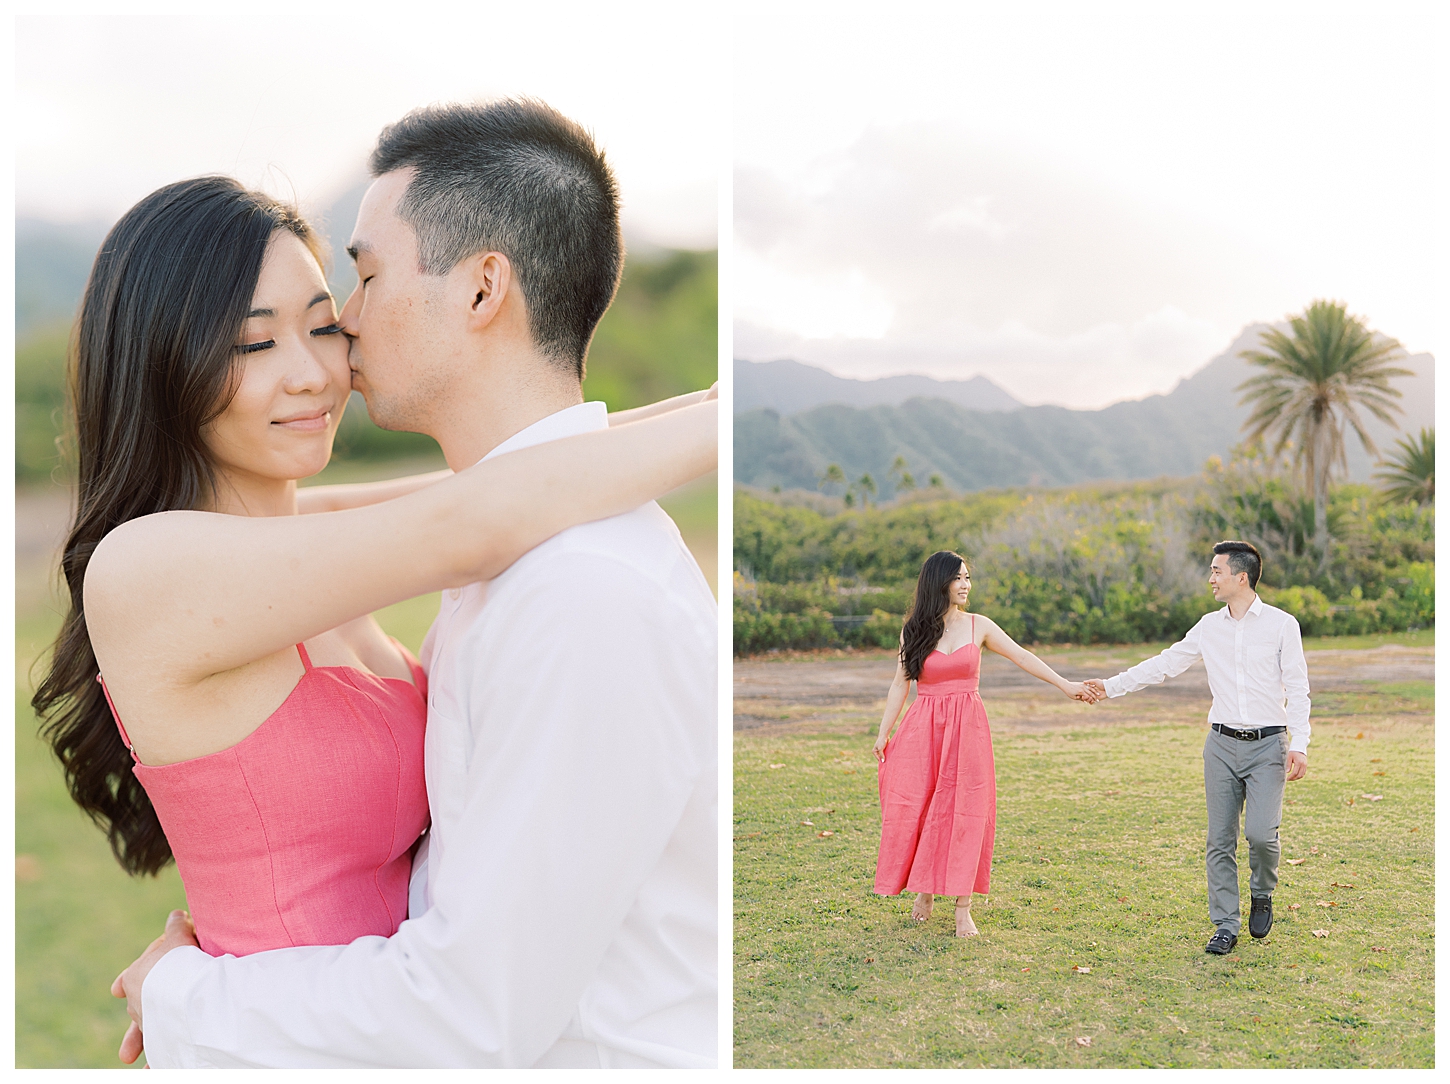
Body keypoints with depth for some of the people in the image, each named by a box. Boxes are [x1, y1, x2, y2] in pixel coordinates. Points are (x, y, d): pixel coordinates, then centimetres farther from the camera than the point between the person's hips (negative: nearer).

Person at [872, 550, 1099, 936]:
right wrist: (883, 733, 3)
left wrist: (1065, 684, -3)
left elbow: (1022, 657, 4)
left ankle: (963, 908, 3)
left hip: (967, 729, 0)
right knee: (915, 810, -2)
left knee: (965, 812, -2)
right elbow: (900, 684, 6)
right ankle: (923, 891, 19)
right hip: (923, 730, 0)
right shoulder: (914, 631, 3)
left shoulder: (978, 626, 4)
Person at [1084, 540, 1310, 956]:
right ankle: (1225, 926, 12)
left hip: (1267, 744, -4)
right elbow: (1165, 664, 13)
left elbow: (1297, 688, -2)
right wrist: (1111, 686, 10)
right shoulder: (1208, 627, 9)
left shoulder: (1281, 624, -2)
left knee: (1261, 832, -14)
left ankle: (1262, 895, 17)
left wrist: (1299, 744, -11)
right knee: (1220, 840, 2)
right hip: (1222, 744, 4)